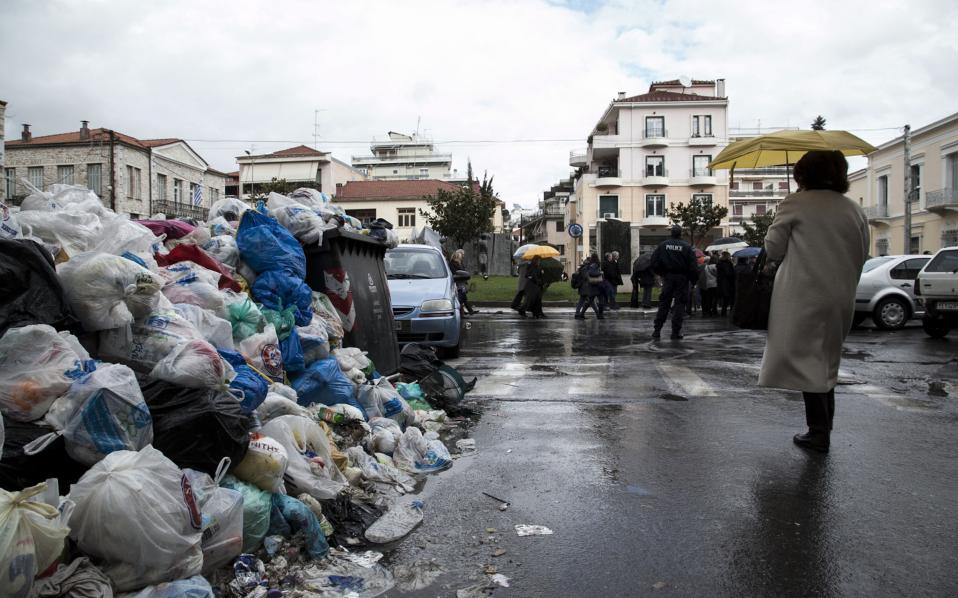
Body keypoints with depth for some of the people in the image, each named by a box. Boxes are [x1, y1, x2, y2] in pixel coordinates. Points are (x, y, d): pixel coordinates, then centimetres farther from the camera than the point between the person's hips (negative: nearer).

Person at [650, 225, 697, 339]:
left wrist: (661, 273, 12)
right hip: (682, 278, -2)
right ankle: (676, 332, 1)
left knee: (663, 304, 9)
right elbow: (692, 266, -9)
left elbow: (654, 262, -2)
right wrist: (692, 278, 3)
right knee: (679, 304, 3)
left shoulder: (663, 245, -1)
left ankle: (657, 329, 6)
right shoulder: (686, 246, -7)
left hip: (667, 278, 2)